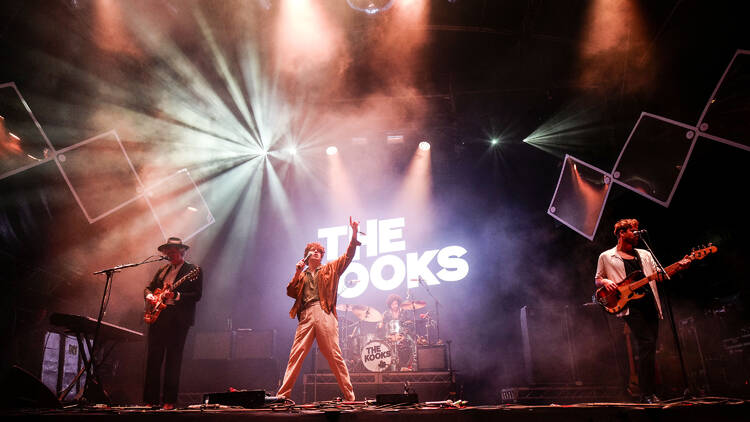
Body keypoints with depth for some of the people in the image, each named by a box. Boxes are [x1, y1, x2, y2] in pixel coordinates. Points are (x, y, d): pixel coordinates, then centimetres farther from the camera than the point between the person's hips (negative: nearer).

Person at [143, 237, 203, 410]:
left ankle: (170, 400, 2)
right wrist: (149, 296, 3)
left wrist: (176, 296, -21)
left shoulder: (193, 271, 1)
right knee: (153, 358, 3)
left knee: (173, 361, -4)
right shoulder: (162, 270, 21)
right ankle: (151, 399, 10)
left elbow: (197, 295, -8)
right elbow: (149, 287, 26)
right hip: (157, 316, 6)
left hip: (177, 319, -6)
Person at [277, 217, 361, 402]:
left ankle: (349, 395, -1)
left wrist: (354, 233, -1)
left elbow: (348, 256, 10)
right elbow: (290, 292, 11)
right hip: (306, 316, 2)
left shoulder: (329, 269, 19)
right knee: (296, 355, -4)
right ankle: (282, 394, 0)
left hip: (325, 315, -2)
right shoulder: (302, 275, 24)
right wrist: (297, 273, 4)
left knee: (334, 356, -5)